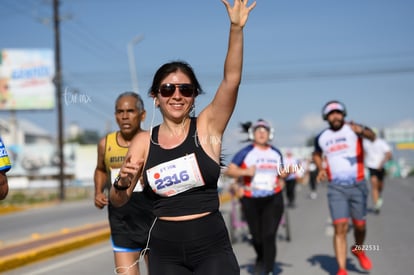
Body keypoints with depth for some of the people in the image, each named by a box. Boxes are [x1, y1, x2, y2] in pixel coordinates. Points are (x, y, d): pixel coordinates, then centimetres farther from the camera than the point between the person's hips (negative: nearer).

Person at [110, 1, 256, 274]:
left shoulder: (207, 126, -3)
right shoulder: (144, 141, 2)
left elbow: (231, 80, -17)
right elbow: (118, 201, 4)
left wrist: (236, 28, -27)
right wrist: (123, 183, -18)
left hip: (212, 246, -2)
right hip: (165, 250, 2)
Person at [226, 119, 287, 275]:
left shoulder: (276, 153, 11)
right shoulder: (245, 153, -2)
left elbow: (280, 172, 23)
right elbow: (229, 170, -7)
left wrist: (284, 173, 1)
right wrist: (245, 172, -23)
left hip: (273, 200, 1)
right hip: (251, 202, -1)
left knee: (269, 236, -10)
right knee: (257, 237, 11)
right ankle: (260, 259, 42)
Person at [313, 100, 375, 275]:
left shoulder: (353, 129, -6)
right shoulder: (322, 138, 6)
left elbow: (372, 136, -28)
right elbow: (317, 154, 26)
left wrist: (362, 131, -51)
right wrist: (320, 168, 6)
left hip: (358, 186, -1)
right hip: (336, 188, 1)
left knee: (360, 225, 12)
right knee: (340, 228, -7)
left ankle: (358, 250, 43)